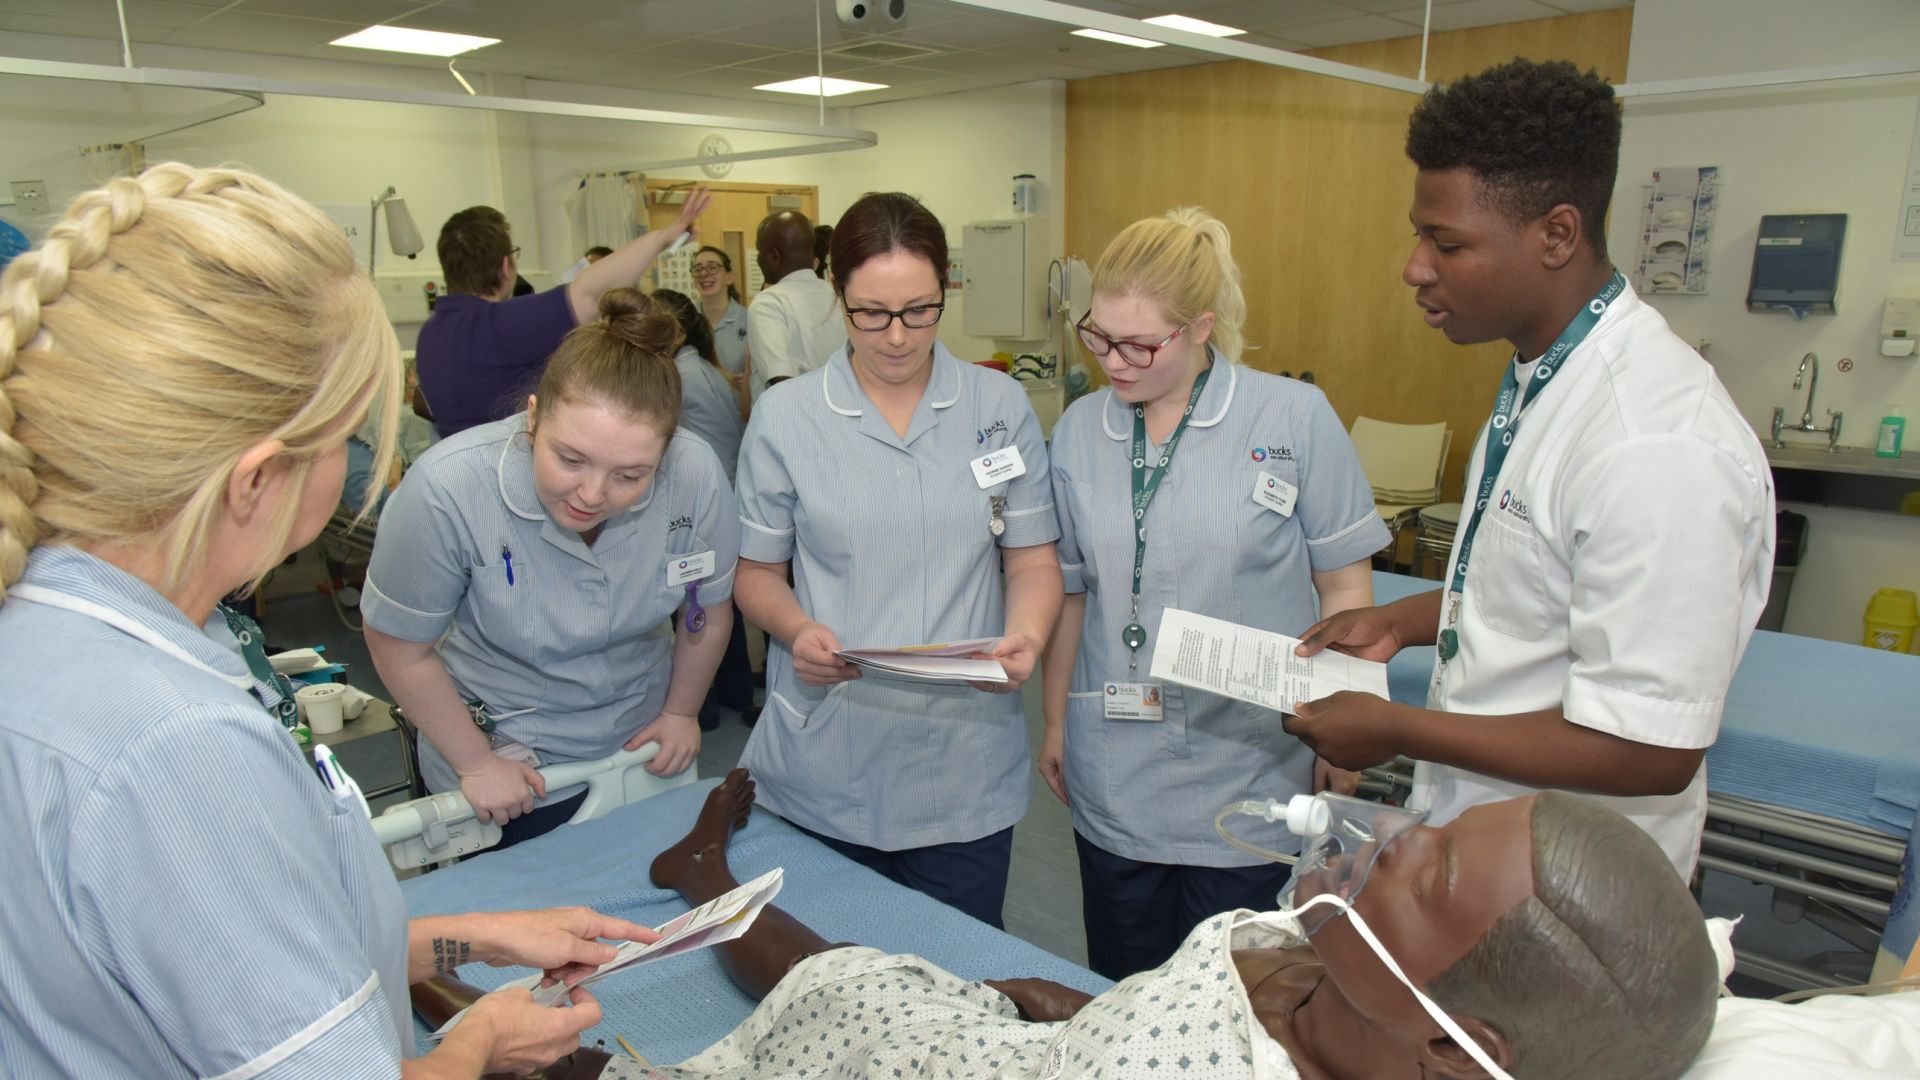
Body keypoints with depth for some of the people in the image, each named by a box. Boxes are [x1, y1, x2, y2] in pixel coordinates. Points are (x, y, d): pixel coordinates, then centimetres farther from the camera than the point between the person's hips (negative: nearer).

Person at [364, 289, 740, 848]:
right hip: (507, 762, -2)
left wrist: (681, 711, 6)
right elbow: (401, 648, -14)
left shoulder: (696, 477, -24)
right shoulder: (446, 491, -30)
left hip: (643, 747, 3)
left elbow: (710, 609, -4)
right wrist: (475, 765, -7)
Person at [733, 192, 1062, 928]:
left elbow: (1032, 560, 5)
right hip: (825, 766, 0)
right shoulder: (784, 419, 0)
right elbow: (757, 573, 6)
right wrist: (797, 632, -15)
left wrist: (1026, 638, -15)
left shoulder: (1000, 408, 3)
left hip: (966, 766, 1)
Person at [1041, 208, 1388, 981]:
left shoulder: (1295, 417, -8)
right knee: (1119, 995, 17)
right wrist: (1056, 720, 14)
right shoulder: (1079, 430, 2)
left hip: (1249, 775, -3)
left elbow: (1346, 586, -2)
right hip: (1115, 780, 3)